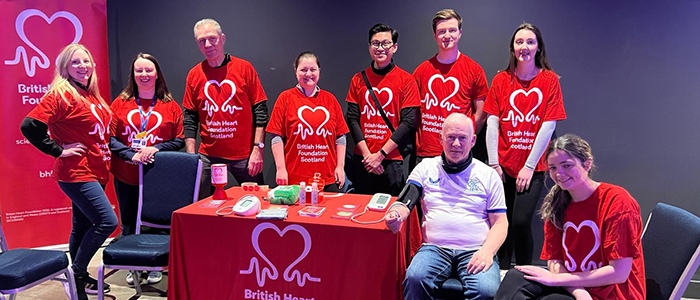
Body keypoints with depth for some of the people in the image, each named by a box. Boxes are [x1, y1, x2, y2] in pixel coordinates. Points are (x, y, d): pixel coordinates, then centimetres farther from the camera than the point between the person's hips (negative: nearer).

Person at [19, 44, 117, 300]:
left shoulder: (91, 95, 13)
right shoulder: (61, 94, -12)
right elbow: (29, 126, -19)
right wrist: (59, 150, -15)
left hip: (95, 173, 8)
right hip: (77, 174, -8)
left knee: (83, 226, 15)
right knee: (107, 221, -13)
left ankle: (79, 278, 27)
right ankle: (77, 273, 4)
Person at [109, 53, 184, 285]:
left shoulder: (170, 106, 3)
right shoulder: (120, 103, 4)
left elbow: (179, 140, 2)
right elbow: (110, 138, 0)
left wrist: (156, 148, -14)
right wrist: (131, 155, -15)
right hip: (126, 176, 1)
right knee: (129, 223, 10)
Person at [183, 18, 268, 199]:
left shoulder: (244, 68, -2)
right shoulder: (194, 75, 5)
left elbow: (260, 110, -3)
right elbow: (190, 118, 8)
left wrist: (258, 149, -10)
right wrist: (191, 156, 1)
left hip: (244, 155, -2)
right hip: (208, 156, 2)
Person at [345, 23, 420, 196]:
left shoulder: (406, 81, -2)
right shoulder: (358, 79, 7)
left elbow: (408, 123, -7)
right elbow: (352, 119, 2)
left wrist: (380, 154, -12)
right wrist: (367, 155, -8)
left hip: (392, 160, -3)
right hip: (362, 160, 3)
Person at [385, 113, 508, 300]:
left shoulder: (489, 175, 11)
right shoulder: (426, 167, 13)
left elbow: (500, 223, 8)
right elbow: (405, 202, 2)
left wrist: (487, 251, -11)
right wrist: (396, 214, -22)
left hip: (475, 251, 0)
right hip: (435, 248, 0)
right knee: (414, 279, -31)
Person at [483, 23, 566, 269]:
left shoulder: (549, 80, 0)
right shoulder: (501, 80, 6)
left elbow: (548, 126, -5)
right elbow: (492, 123, 2)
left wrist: (529, 166, -10)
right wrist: (493, 163, -6)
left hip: (533, 166, -2)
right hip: (503, 164, 2)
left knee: (521, 221, -13)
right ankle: (503, 270, 26)